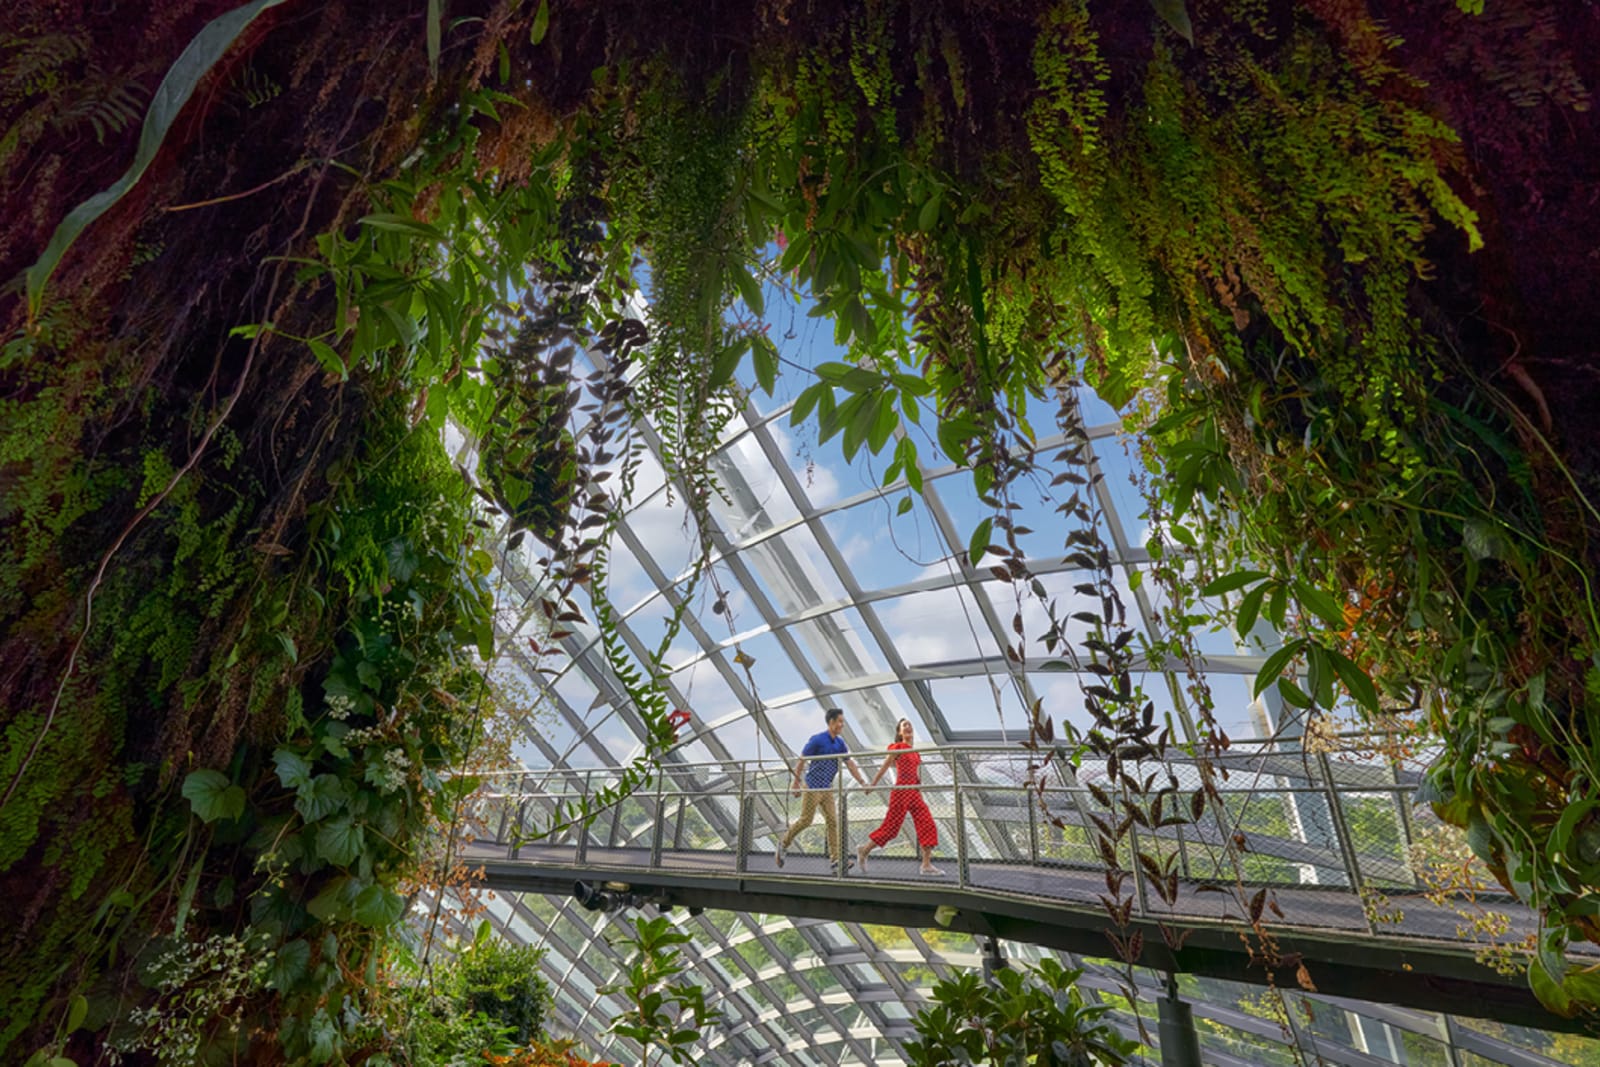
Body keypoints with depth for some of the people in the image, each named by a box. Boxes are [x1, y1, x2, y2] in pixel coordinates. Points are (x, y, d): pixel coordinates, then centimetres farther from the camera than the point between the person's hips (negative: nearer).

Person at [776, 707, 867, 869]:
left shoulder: (840, 743, 7)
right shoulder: (817, 740, -13)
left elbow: (850, 763, 8)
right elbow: (801, 760, -9)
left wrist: (862, 782, -1)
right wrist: (796, 782, -9)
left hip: (827, 788, 7)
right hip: (813, 787, -7)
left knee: (832, 821, 2)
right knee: (806, 820, -3)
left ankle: (836, 857, 4)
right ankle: (784, 844, 16)